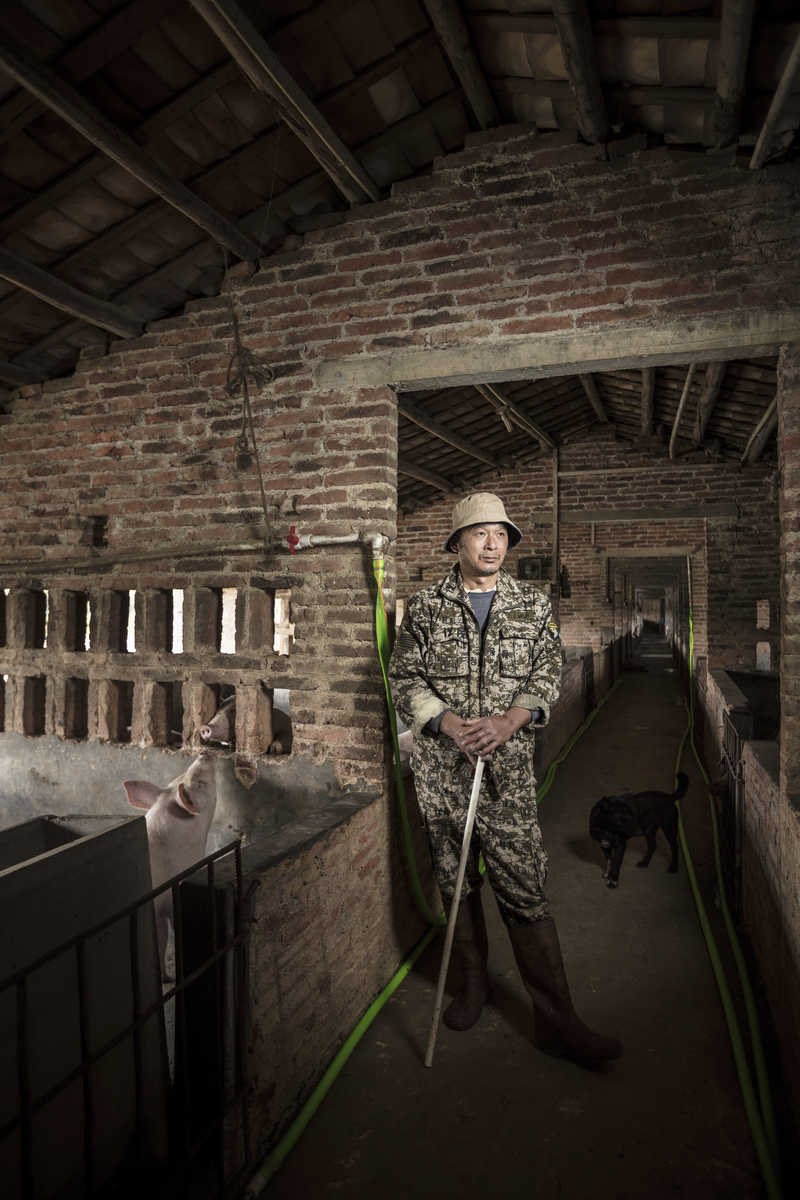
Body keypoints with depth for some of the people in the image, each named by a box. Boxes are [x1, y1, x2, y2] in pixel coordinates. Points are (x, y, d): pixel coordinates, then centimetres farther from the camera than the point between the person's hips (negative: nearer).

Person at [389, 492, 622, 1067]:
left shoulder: (534, 605, 6)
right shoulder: (426, 606, 4)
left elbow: (547, 678, 5)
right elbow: (405, 679, 3)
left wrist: (507, 721, -13)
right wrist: (448, 723, -12)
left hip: (508, 765, -1)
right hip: (441, 765, 1)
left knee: (525, 888, -2)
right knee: (456, 882, 13)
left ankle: (556, 1020, 10)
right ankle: (474, 982, 34)